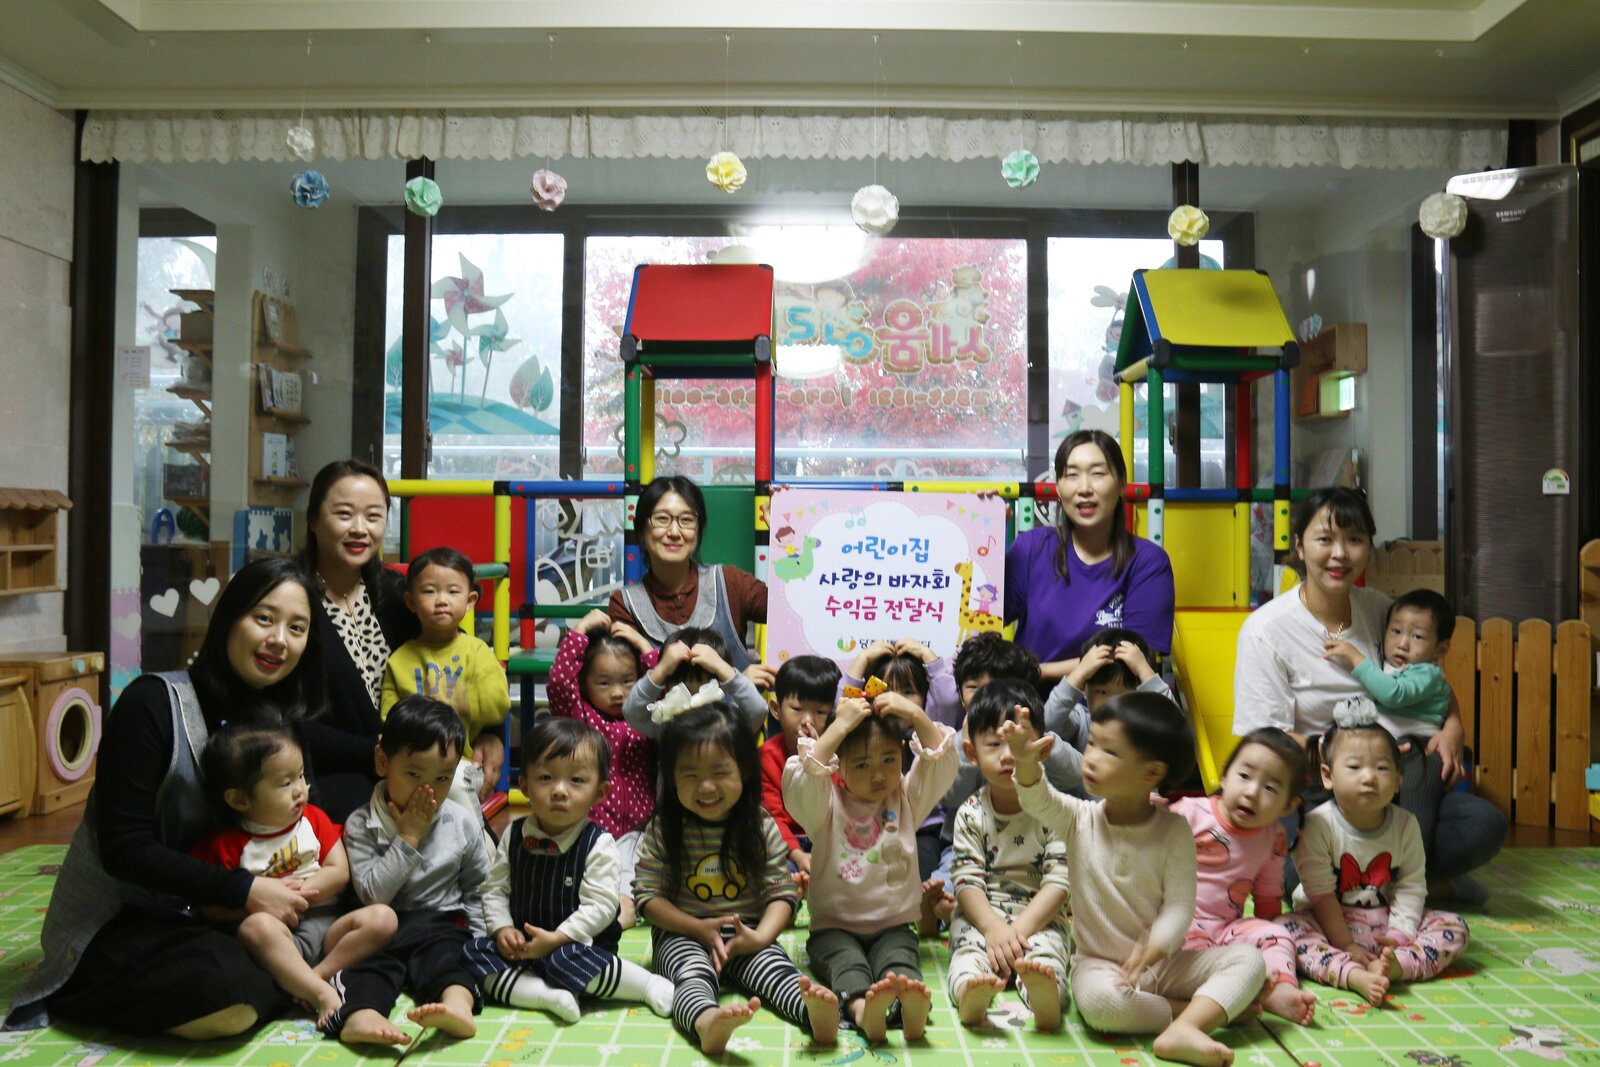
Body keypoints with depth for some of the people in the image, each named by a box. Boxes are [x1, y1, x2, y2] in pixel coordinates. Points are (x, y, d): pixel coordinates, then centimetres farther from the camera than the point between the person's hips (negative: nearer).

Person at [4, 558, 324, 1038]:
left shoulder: (280, 719, 2)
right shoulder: (153, 703, -17)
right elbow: (124, 848, -20)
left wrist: (291, 891, -15)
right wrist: (243, 890, -27)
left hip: (201, 912, 6)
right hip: (112, 921, -6)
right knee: (234, 998, -31)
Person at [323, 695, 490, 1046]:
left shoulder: (461, 823, 5)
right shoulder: (361, 825, -1)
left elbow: (477, 888, 14)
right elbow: (373, 895, -10)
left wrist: (477, 939, 0)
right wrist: (408, 838, -14)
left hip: (442, 923, 0)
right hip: (384, 927, 0)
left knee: (444, 955, -29)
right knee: (374, 960, -28)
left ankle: (457, 1002, -57)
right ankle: (358, 1013, -55)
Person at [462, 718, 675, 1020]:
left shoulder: (598, 845, -13)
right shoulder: (514, 836, 2)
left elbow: (600, 906, -17)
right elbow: (495, 889, 7)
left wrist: (556, 938, -24)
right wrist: (502, 928, -10)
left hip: (577, 944, -5)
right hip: (523, 945, 6)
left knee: (567, 960, -35)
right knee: (474, 952, -14)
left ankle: (649, 985, -17)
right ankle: (546, 995, -26)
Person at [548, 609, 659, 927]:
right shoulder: (578, 715, 4)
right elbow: (558, 680, -14)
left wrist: (645, 647, -1)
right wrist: (579, 630, -9)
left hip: (637, 829, 2)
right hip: (592, 828, -1)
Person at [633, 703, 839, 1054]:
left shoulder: (762, 827, -2)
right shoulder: (662, 830, -4)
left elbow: (782, 893, -1)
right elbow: (647, 895, -5)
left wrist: (760, 936, -20)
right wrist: (700, 929, -16)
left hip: (747, 935, 2)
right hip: (682, 934, -1)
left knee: (773, 965, -27)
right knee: (693, 971, -32)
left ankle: (815, 1011, -54)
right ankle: (706, 1021, -62)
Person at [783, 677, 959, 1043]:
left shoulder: (907, 799, 10)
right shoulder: (827, 805, 1)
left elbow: (942, 765, 0)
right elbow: (799, 779, -20)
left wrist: (917, 717, -11)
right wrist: (840, 726, -21)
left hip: (893, 925, 1)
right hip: (834, 926, -1)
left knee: (899, 956, -30)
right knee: (844, 958, -32)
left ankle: (909, 1003, -58)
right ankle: (861, 1006, -58)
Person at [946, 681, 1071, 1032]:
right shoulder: (971, 813, 2)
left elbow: (1058, 882, -8)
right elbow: (967, 882, -4)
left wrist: (1019, 928, -19)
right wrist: (993, 927, -22)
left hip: (1039, 917, -1)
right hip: (981, 916, 2)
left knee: (1044, 949, -32)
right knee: (969, 947, -29)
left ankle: (1044, 991, -63)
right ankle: (970, 992, -59)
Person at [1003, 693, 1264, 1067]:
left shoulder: (1174, 830, -6)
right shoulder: (1079, 819, -3)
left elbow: (1180, 904, -11)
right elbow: (1039, 801, -23)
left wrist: (1154, 948, -30)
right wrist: (1025, 762, -45)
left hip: (1162, 962, 1)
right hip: (1099, 964, -1)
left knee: (1248, 959, -17)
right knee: (1097, 1000, -35)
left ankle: (1182, 1030, -33)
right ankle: (1213, 1008, -17)